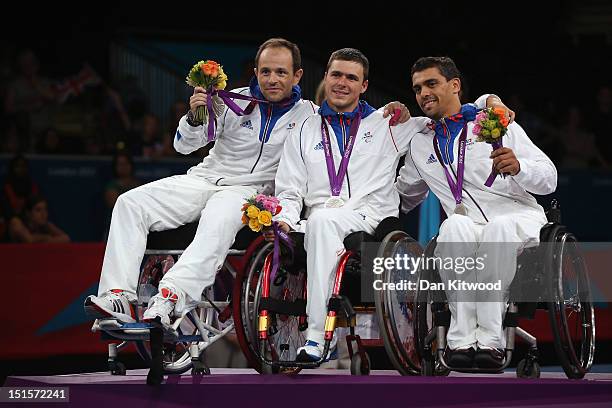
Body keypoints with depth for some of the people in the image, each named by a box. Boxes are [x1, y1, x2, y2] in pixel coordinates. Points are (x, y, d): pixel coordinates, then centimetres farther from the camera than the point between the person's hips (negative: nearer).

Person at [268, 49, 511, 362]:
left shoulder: (386, 124, 19)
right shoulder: (306, 132, 24)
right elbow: (289, 191, 19)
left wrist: (487, 103, 4)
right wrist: (284, 219, -3)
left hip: (371, 222, -3)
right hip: (316, 227, 3)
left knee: (322, 221, -37)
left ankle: (318, 337, -42)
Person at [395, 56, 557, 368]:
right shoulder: (420, 146, 23)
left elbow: (549, 179, 2)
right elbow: (404, 196, 38)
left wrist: (518, 167, -19)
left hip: (519, 219, -2)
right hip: (468, 228, 2)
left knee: (499, 227, -39)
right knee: (454, 225, -35)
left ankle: (489, 339, -42)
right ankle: (461, 339, -42)